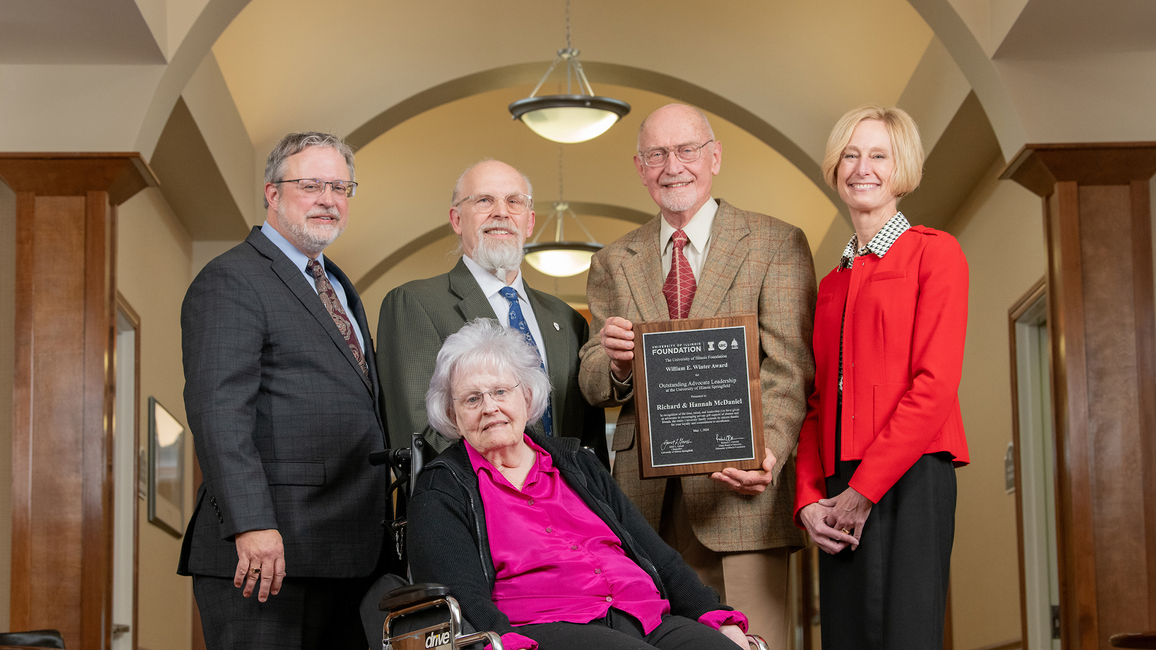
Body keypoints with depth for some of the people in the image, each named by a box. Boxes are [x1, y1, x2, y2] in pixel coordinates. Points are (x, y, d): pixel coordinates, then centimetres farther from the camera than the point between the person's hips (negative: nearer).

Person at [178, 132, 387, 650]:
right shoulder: (229, 282, -6)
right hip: (270, 549, -8)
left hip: (349, 551, 8)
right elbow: (218, 411, -17)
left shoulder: (338, 287, 22)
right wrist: (251, 525, -26)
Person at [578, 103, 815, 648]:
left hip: (738, 492, -3)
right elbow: (593, 388, 13)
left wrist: (768, 451, -22)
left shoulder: (777, 245, 6)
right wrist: (613, 363, -12)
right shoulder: (613, 264, 17)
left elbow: (788, 369, -3)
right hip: (644, 501, 3)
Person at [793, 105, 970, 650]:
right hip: (840, 494, 6)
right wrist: (809, 498, 2)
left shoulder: (934, 252, 1)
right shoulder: (833, 283, 21)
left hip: (909, 479, -6)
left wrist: (863, 489, -11)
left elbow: (935, 385, -8)